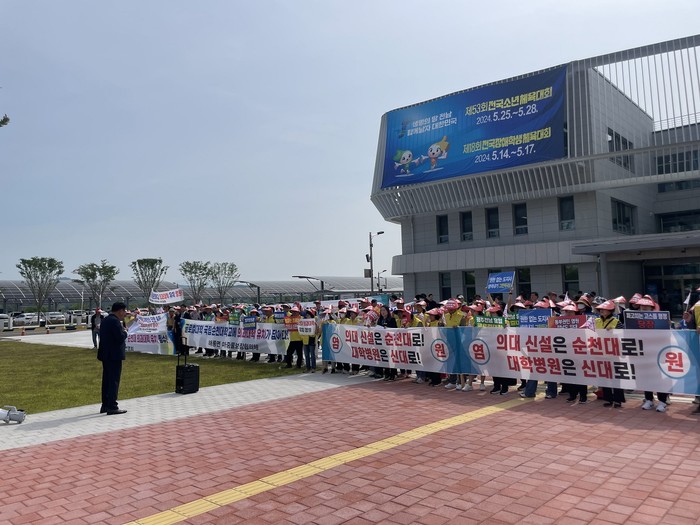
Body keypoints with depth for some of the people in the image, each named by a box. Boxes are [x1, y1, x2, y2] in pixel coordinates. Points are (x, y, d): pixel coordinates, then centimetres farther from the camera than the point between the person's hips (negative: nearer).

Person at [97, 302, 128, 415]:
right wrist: (125, 332, -4)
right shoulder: (115, 321, -17)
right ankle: (112, 407, -4)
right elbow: (120, 337, -23)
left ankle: (105, 405, 21)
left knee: (106, 380, 15)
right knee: (114, 380, -5)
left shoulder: (105, 320, 13)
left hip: (105, 355, 10)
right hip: (114, 355, -10)